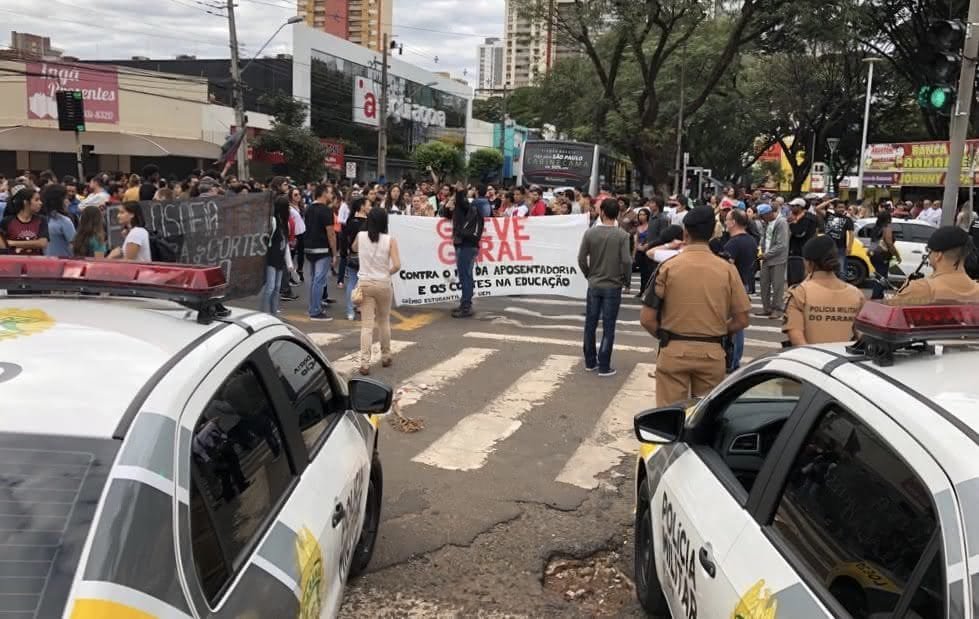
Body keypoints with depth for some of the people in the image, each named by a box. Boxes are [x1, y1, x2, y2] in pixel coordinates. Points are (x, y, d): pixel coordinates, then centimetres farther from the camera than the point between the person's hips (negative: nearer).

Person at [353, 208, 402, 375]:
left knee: (367, 325, 0)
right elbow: (397, 265, -16)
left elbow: (354, 249, 21)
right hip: (383, 284, -1)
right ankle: (385, 357, 30)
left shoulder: (360, 236, -2)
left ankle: (365, 363, -9)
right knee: (384, 322, 19)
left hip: (364, 284, 1)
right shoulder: (390, 240, -9)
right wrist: (388, 272, 2)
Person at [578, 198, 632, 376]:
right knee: (608, 327, 3)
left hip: (594, 285, 2)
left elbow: (581, 259, -4)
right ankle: (604, 366, 6)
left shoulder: (590, 233, -5)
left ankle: (590, 362, 22)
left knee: (590, 325, 13)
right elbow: (626, 261, -14)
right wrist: (627, 281, 2)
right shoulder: (622, 235, -10)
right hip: (613, 286, -2)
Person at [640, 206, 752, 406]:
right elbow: (741, 320, -1)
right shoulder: (727, 269, -3)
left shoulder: (669, 267, -7)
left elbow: (647, 319, -8)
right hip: (712, 353, 2)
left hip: (674, 351, -1)